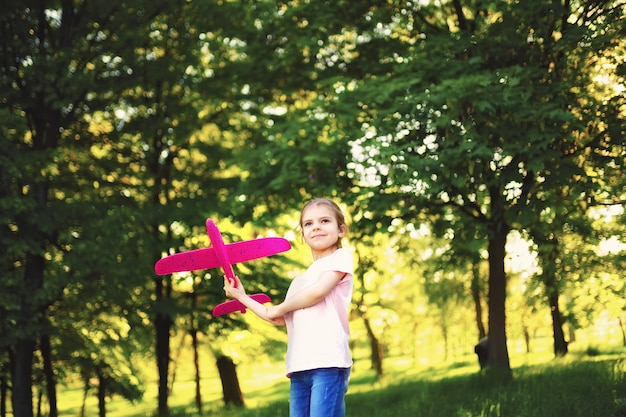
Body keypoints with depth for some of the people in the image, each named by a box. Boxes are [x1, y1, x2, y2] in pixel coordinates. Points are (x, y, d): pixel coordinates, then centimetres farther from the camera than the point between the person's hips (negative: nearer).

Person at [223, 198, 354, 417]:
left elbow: (319, 291, -9)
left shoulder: (341, 256, 7)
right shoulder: (299, 281, 27)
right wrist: (241, 296, 26)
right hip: (299, 367, 7)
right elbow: (280, 319, 24)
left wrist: (280, 308, 6)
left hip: (328, 362, -7)